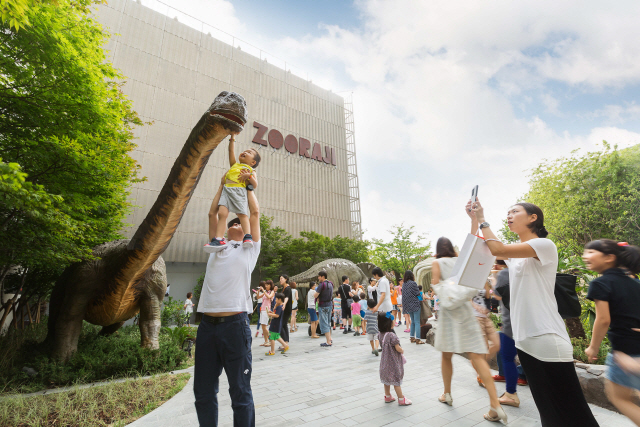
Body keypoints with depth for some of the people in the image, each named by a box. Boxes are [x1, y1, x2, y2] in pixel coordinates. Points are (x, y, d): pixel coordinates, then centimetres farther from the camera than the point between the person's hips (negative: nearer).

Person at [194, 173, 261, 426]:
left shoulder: (249, 249, 9)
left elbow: (255, 212, 7)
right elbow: (212, 213, 20)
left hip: (235, 323, -4)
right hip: (207, 324, 5)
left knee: (240, 391, 5)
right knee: (203, 391, 14)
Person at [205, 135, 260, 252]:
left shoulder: (251, 170, 23)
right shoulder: (234, 164, 34)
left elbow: (255, 185, 11)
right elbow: (231, 150, 30)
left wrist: (249, 176, -4)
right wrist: (232, 138, 30)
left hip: (240, 191, -2)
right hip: (226, 190, 2)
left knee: (242, 214, -17)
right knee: (222, 213, -15)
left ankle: (248, 236, -22)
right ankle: (219, 239, -20)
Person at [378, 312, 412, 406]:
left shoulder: (380, 335, -3)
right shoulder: (392, 335, -28)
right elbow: (398, 348, -23)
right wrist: (402, 351, -1)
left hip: (385, 361, 8)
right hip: (393, 362, -7)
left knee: (387, 379, 19)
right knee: (396, 380, 6)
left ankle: (387, 396, 33)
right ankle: (401, 399, 19)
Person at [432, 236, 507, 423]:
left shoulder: (437, 263, 0)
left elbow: (436, 286, -9)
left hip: (449, 310, -3)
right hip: (466, 308, 4)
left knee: (446, 355, 12)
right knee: (477, 356, 1)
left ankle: (447, 394, 24)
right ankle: (495, 404, -6)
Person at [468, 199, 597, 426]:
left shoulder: (544, 245, -11)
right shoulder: (515, 253, 14)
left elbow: (497, 249, -23)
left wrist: (482, 219, -11)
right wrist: (474, 219, 0)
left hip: (547, 340, -8)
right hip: (525, 339, 8)